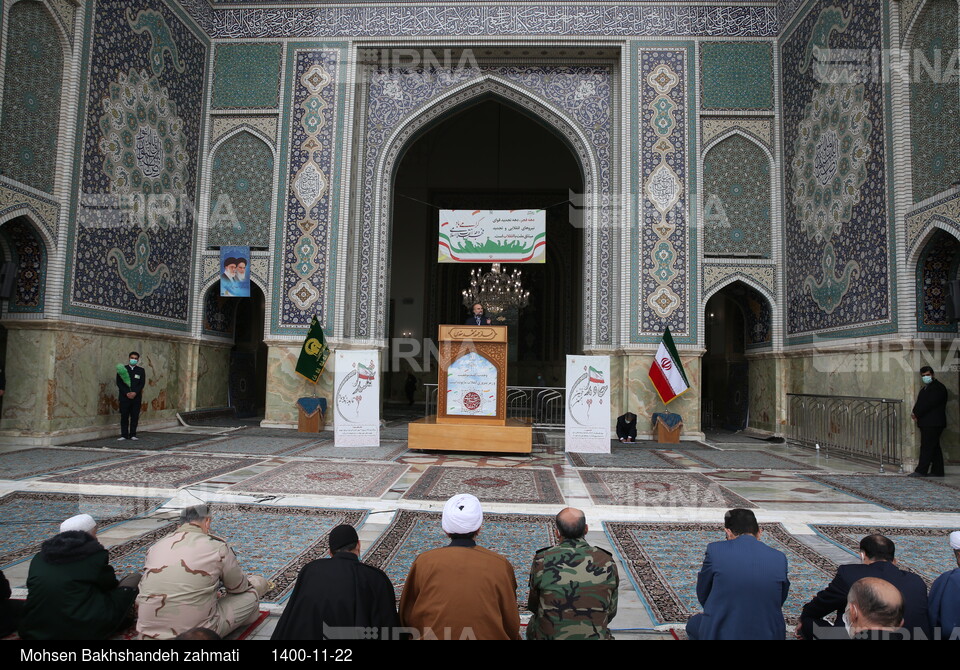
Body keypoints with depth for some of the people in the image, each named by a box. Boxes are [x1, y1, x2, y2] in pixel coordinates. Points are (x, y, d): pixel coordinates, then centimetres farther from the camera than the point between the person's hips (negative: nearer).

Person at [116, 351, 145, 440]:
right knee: (124, 416, 1)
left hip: (136, 397, 1)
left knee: (135, 416, 1)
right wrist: (126, 393, -11)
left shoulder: (141, 370, 9)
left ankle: (133, 435, 8)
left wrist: (135, 393, -13)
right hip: (124, 396, -1)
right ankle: (124, 435, 6)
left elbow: (142, 383, 2)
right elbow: (119, 383, 0)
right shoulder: (122, 369, 6)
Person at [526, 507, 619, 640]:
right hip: (596, 636, 1)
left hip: (549, 635, -1)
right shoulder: (607, 562, -6)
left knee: (533, 623, 30)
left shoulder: (542, 561, -10)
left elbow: (533, 607, 4)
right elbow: (611, 612, 5)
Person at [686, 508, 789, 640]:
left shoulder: (715, 550, -10)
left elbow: (702, 595, 3)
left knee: (693, 623, 29)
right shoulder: (779, 559, -4)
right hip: (768, 635, 4)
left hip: (722, 634, -3)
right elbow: (779, 602, 10)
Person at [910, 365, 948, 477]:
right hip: (927, 423, 9)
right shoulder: (925, 389, 22)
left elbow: (929, 404, -17)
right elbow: (919, 404, 17)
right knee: (934, 447, 11)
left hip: (933, 423, -9)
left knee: (927, 447, -11)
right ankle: (937, 471, 14)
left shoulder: (938, 387, -9)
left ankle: (921, 470, -13)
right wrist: (915, 413, -2)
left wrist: (917, 414, -12)